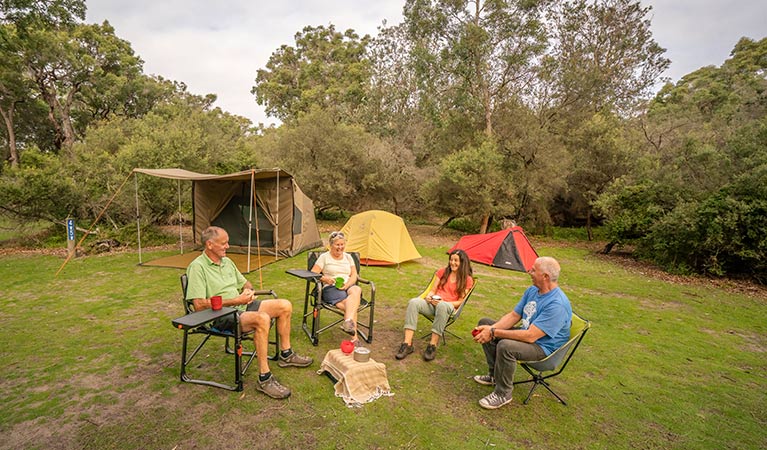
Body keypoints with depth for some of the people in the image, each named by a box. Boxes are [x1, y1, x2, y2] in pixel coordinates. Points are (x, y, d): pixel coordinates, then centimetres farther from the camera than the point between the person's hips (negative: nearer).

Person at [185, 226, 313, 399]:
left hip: (241, 306, 9)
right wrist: (234, 301, -20)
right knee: (262, 319, -35)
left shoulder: (227, 261, 15)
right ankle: (264, 379, -26)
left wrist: (248, 290, 1)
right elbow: (199, 305, -20)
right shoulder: (197, 267, -12)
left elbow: (245, 283, 27)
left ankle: (286, 355, 13)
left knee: (285, 306, -1)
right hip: (221, 316, -9)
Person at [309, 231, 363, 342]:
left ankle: (348, 321, -54)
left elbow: (354, 275, 11)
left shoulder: (348, 257, 20)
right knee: (351, 304, -35)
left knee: (356, 290, -38)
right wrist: (325, 279, -17)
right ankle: (354, 336, -41)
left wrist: (347, 284, -11)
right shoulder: (324, 257, 8)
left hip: (348, 287, 3)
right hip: (331, 288, -3)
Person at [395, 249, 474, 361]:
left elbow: (460, 302, 0)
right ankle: (407, 344, -31)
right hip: (433, 303, 4)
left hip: (450, 307, -3)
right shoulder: (442, 272, 17)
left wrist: (442, 302, -15)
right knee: (413, 302, -29)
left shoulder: (467, 280, 5)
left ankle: (433, 346, -32)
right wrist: (428, 297, -7)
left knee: (442, 306, -42)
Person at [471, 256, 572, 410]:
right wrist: (491, 328, -15)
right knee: (484, 323, 6)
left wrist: (494, 333, -31)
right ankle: (495, 375, 13)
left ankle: (503, 394, -11)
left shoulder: (557, 305, -30)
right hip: (526, 332, 9)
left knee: (505, 346, -37)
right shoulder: (532, 290, -1)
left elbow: (530, 336, -33)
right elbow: (513, 316, 2)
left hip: (543, 347, -9)